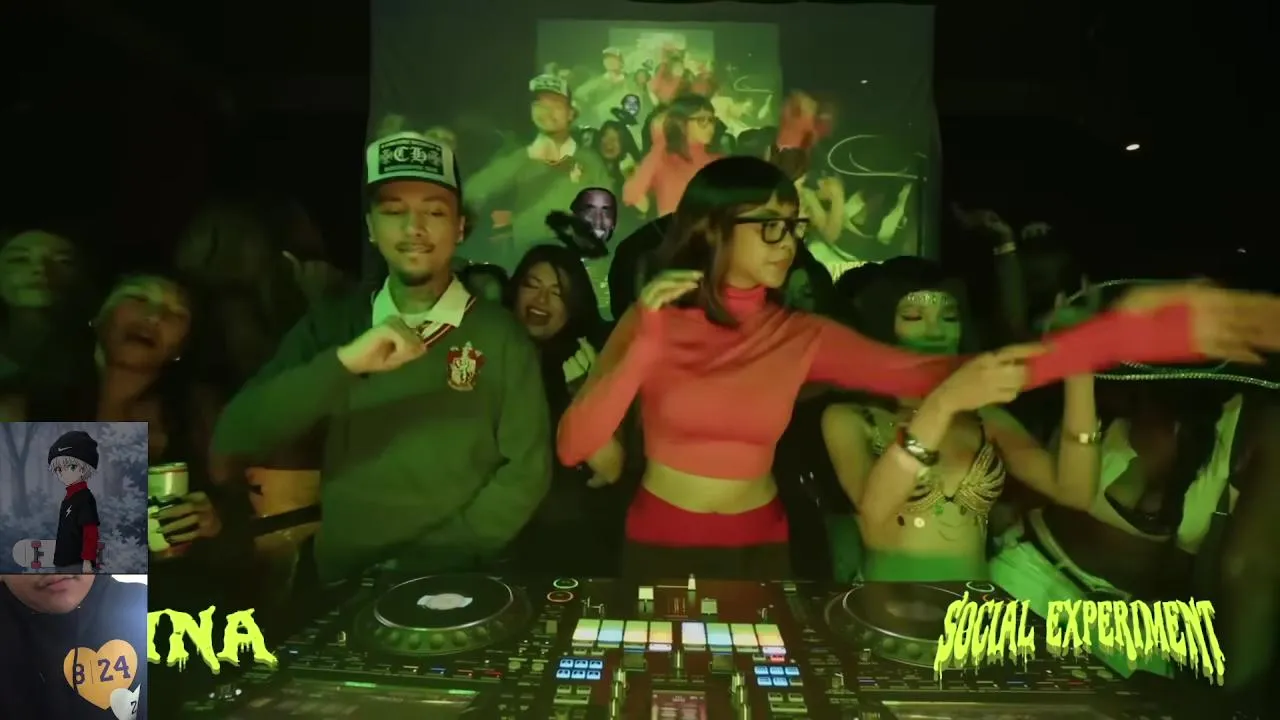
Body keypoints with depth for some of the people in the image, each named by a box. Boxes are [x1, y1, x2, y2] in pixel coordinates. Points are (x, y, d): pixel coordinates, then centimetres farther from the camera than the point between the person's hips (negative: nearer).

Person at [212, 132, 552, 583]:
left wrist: (437, 561, -12)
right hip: (345, 582, 2)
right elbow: (231, 440, -5)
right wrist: (342, 363, -18)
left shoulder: (500, 333, 0)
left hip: (459, 579, -2)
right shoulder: (328, 326, 5)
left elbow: (527, 469, -3)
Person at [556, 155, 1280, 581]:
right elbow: (573, 447, -19)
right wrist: (646, 340, -31)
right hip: (660, 549, -2)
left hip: (760, 552, 2)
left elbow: (938, 376, -20)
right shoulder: (653, 323, -13)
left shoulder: (801, 338, -9)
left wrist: (1131, 331, -28)